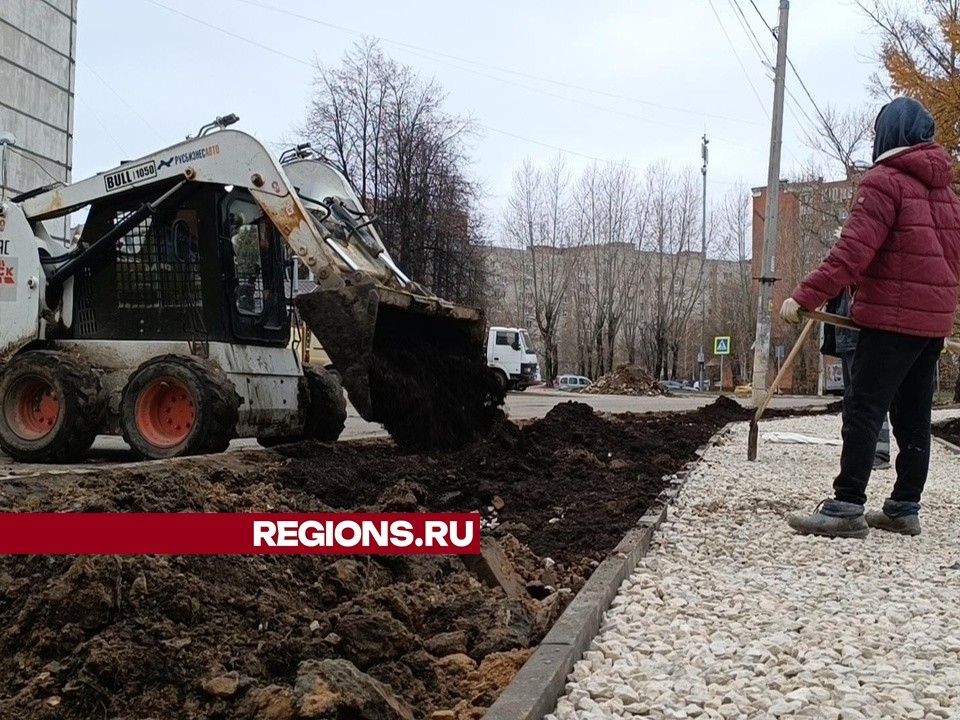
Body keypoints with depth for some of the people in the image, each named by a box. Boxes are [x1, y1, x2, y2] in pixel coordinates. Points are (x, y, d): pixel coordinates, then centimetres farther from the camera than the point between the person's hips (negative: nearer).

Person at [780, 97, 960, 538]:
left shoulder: (884, 180, -9)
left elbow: (853, 251, -20)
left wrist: (804, 296, -20)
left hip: (893, 317, -8)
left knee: (863, 410, -9)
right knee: (913, 415, 11)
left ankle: (847, 508, -11)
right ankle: (905, 508, 16)